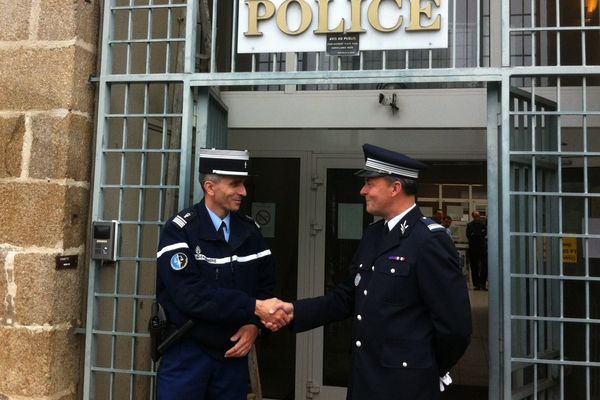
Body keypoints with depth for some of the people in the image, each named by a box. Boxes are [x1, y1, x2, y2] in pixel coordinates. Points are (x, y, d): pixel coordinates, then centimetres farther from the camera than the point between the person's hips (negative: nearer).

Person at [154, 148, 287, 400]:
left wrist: (255, 325, -9)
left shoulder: (250, 230, 4)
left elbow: (266, 284, 8)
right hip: (187, 353, -4)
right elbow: (191, 295, -23)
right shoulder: (179, 231, -12)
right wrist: (254, 307, -25)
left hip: (234, 354, 5)